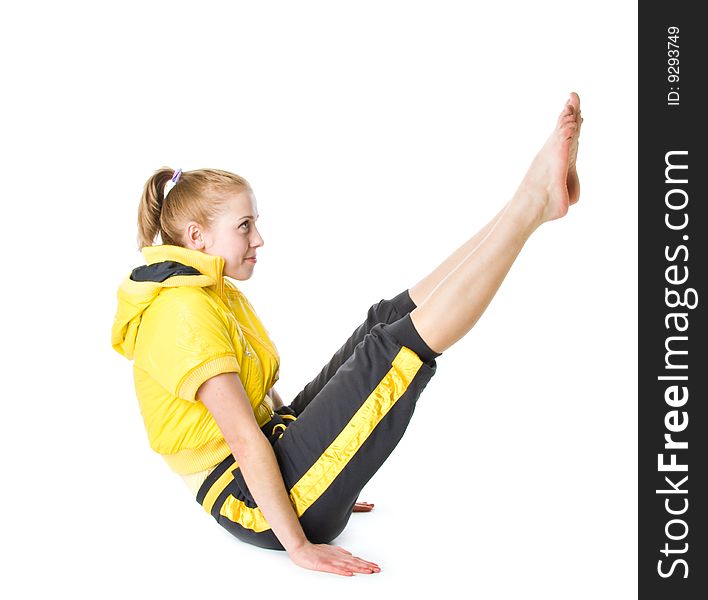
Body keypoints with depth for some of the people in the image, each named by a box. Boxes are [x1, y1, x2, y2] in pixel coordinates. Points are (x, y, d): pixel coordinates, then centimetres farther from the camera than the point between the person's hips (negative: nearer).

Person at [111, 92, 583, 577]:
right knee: (394, 346, -22)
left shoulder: (218, 295, 14)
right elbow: (244, 438, -24)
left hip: (271, 460, 10)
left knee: (390, 319, 1)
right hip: (253, 503, -10)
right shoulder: (184, 313, -18)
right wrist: (298, 545, -24)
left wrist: (325, 483, 19)